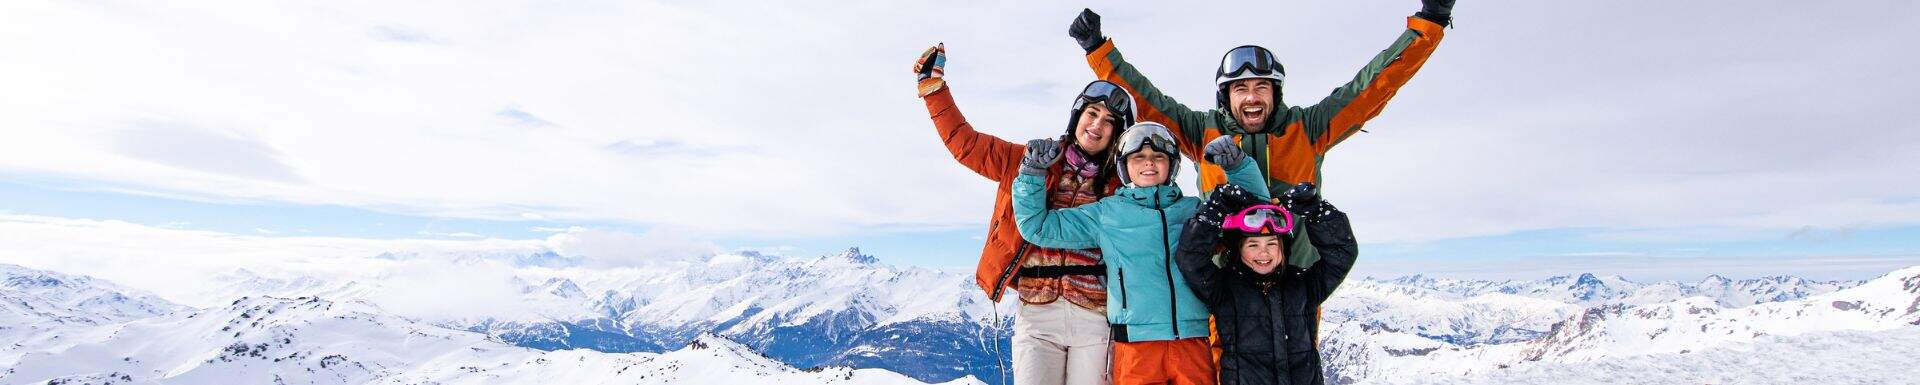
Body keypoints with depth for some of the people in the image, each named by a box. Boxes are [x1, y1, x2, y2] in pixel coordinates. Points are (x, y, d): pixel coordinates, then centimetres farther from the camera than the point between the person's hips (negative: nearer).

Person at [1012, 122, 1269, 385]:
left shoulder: (1194, 209, 14)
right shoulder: (1106, 212, 10)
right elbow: (1037, 226, 11)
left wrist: (1237, 166, 6)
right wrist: (1032, 173, 0)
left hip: (1194, 341, 2)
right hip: (1136, 344, -1)